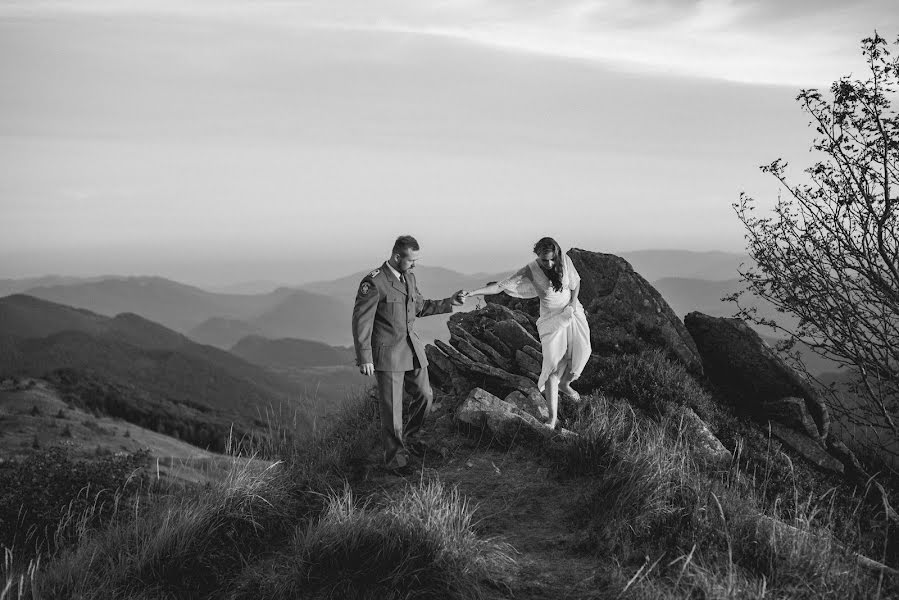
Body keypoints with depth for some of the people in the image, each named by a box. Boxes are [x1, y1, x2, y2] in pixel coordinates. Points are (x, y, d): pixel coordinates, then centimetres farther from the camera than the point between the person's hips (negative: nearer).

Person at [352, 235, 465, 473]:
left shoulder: (409, 277, 8)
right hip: (387, 353, -7)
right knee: (391, 407, -1)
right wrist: (364, 358, -18)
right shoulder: (373, 282, -17)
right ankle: (396, 458, 13)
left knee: (424, 395, 11)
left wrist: (449, 303, 11)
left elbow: (419, 307, 22)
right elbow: (361, 321, -16)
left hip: (412, 348, 7)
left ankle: (410, 441, 33)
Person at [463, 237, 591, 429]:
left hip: (573, 313, 4)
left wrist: (573, 303, -9)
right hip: (552, 320, -4)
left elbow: (576, 282, 6)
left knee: (580, 352, 9)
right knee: (553, 366, -11)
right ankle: (553, 417, -9)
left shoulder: (565, 261, -13)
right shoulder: (529, 272, -20)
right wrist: (473, 292, -33)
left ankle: (564, 384, 44)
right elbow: (501, 286, -24)